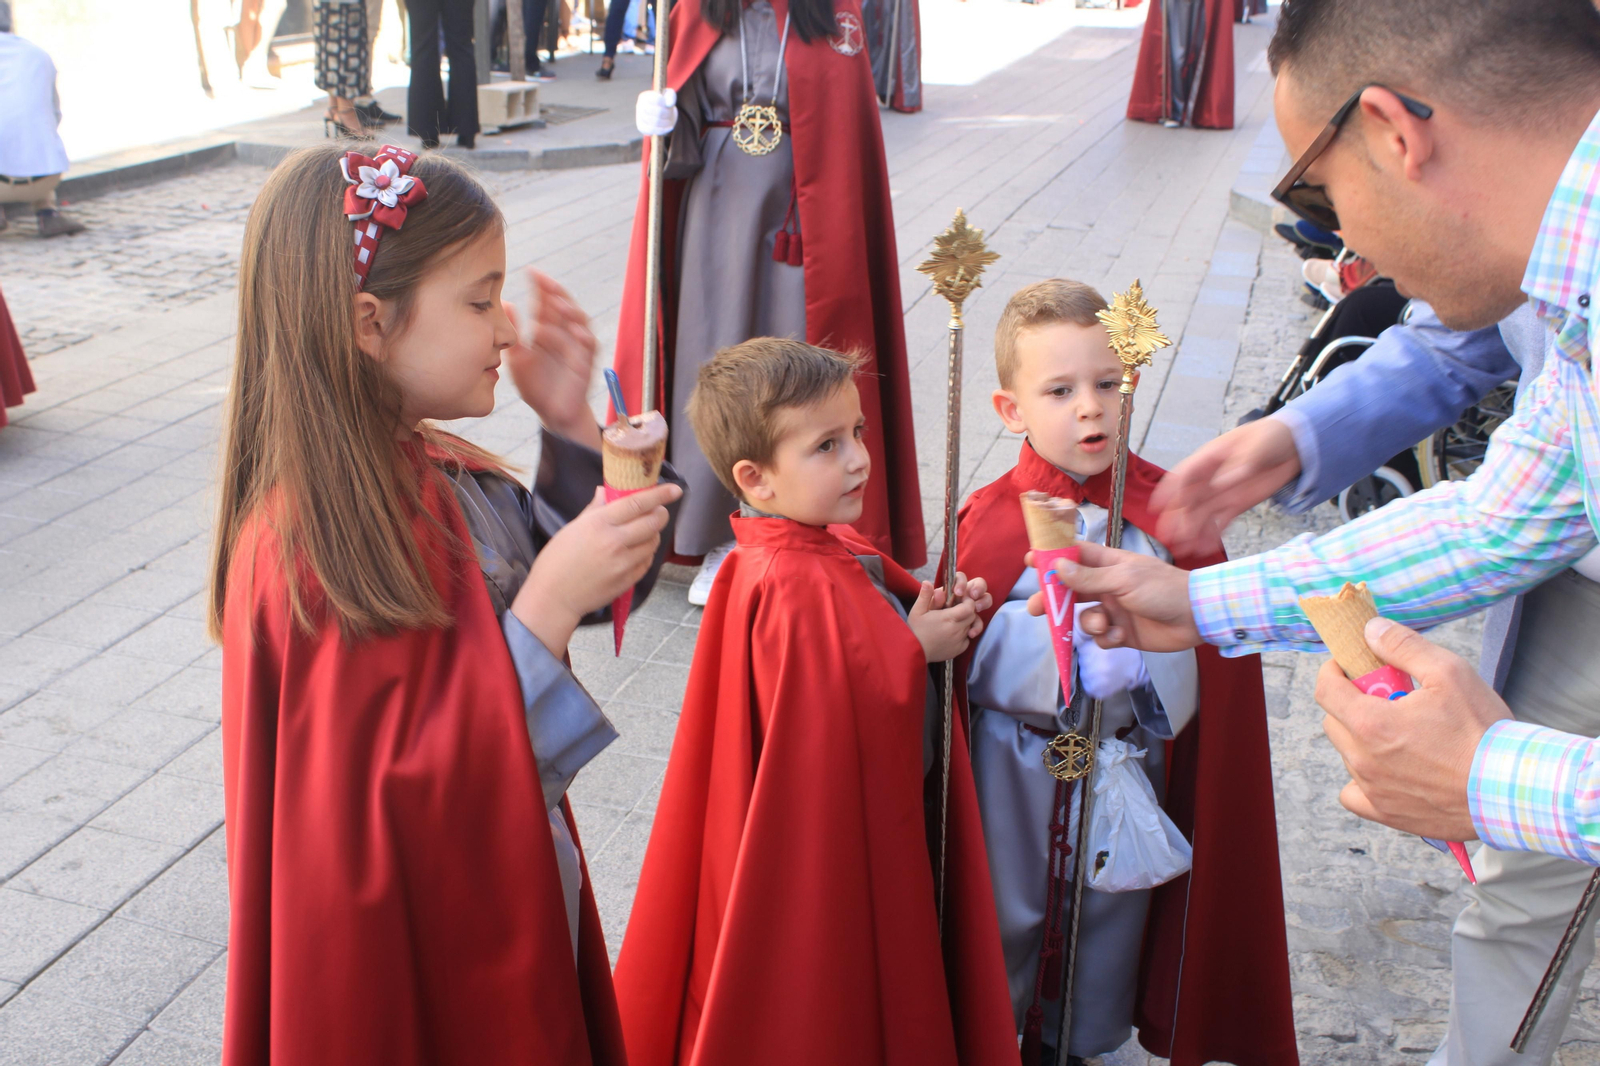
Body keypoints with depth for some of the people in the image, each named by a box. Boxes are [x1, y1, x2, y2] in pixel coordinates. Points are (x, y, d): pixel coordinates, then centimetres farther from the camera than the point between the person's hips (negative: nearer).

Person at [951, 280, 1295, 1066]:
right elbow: (977, 652, -19)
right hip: (1016, 778, -2)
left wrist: (1139, 660, -21)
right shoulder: (991, 521, -13)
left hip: (1128, 762, 2)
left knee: (1110, 914, 19)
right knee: (1006, 914, 16)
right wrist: (1074, 661, -32)